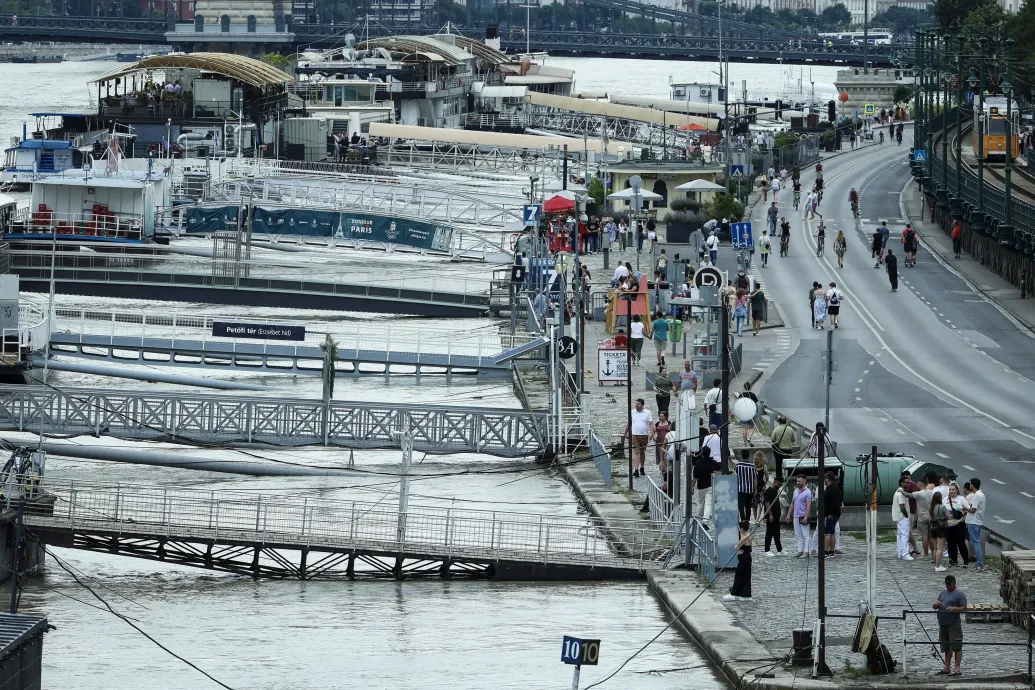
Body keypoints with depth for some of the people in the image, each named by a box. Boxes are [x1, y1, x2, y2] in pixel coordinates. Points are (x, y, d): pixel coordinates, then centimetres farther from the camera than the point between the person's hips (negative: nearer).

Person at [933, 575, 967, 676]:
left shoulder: (959, 594, -2)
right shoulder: (943, 592, 20)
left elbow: (964, 608, -10)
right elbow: (934, 606, 21)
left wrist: (954, 608, -27)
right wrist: (936, 604, -3)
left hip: (954, 625, -8)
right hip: (943, 624, 8)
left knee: (956, 647, -9)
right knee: (946, 647, 12)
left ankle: (957, 669, -12)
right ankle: (946, 668, 17)